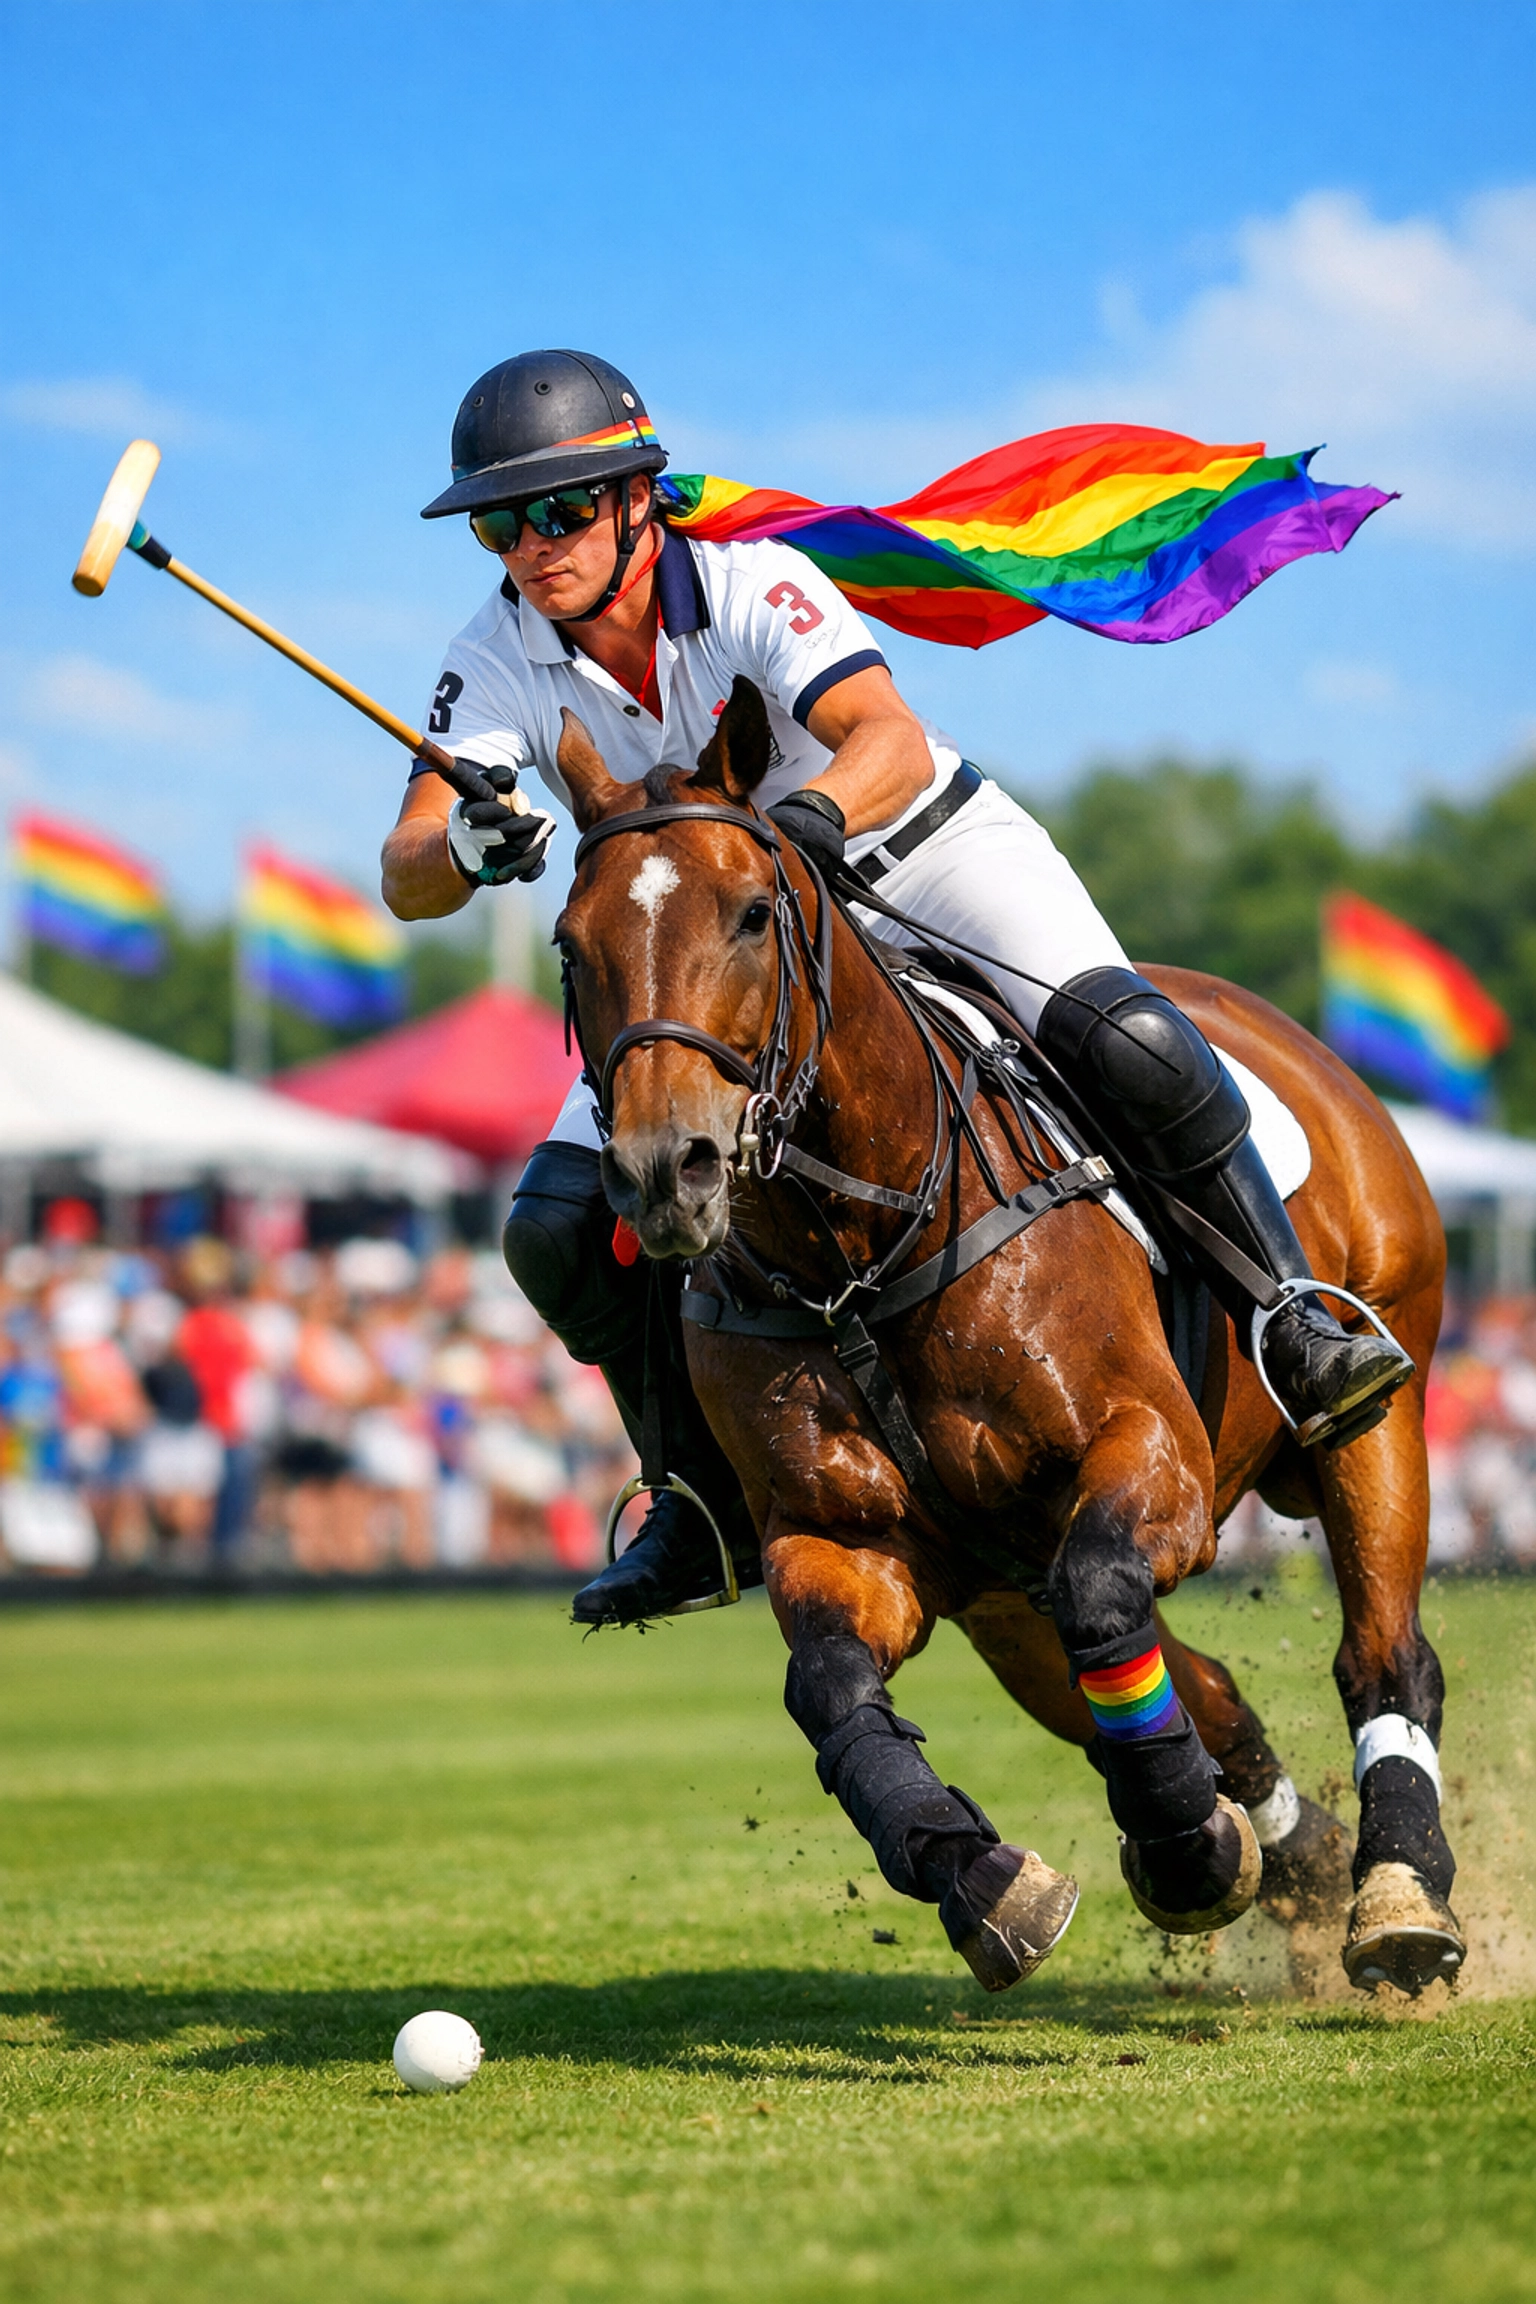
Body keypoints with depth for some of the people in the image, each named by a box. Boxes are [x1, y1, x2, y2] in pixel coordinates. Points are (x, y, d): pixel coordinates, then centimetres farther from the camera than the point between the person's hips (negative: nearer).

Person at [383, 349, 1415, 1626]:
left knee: (1130, 1046, -29)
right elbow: (406, 879, -28)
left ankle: (1298, 1329, -15)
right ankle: (713, 1502, 9)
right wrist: (465, 848, -52)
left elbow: (891, 742, -43)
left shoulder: (747, 584, -28)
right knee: (562, 1226, -9)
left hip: (919, 849, -4)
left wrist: (806, 813, -65)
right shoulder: (498, 659, -18)